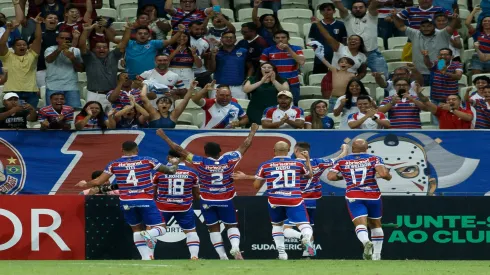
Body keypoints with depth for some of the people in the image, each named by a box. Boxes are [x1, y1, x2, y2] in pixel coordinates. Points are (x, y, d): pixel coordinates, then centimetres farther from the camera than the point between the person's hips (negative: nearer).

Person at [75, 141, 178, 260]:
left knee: (137, 229, 21)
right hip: (145, 201, -2)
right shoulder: (147, 161, 2)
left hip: (126, 202, 2)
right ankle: (148, 234, -30)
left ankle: (146, 258, 9)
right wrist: (174, 167, 34)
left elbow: (98, 182, 5)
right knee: (161, 228, 5)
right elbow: (170, 170, 10)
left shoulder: (114, 164, 4)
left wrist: (85, 185, 25)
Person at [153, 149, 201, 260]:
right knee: (191, 231, 16)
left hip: (163, 207, -1)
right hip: (184, 208, 1)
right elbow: (196, 195, 8)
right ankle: (194, 256, 4)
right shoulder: (192, 173, 0)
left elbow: (153, 193, 4)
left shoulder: (160, 172, -5)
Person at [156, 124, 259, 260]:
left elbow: (179, 150, -8)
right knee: (232, 226, 10)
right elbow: (245, 145, 3)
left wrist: (164, 137, 0)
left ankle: (222, 256, 3)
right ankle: (235, 247, -18)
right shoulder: (229, 160, -9)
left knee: (214, 228, 10)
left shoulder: (201, 162, -12)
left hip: (208, 202, -1)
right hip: (226, 201, 1)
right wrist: (253, 131, 18)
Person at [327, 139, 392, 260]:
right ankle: (376, 254, 22)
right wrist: (388, 175, 10)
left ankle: (366, 241, -45)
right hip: (373, 195, 1)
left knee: (360, 224, -12)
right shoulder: (374, 159, 3)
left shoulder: (342, 161, 9)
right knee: (376, 224, 20)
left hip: (353, 197, -1)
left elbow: (331, 176, -2)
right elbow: (383, 173, -13)